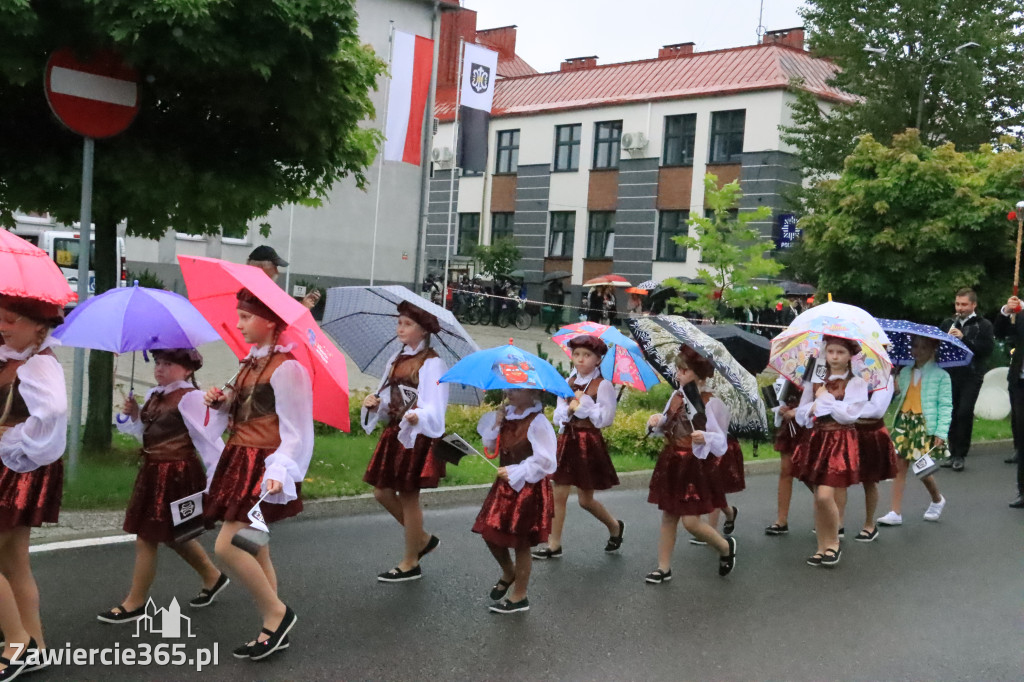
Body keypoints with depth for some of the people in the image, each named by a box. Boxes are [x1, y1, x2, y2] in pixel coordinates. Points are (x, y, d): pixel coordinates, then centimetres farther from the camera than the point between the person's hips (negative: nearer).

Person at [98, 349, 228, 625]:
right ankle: (213, 577, 38)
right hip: (153, 472, 9)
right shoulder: (154, 395, 9)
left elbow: (208, 437, -19)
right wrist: (135, 417, -1)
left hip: (175, 475, -9)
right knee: (171, 535, 20)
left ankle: (134, 604, 14)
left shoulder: (190, 397, -17)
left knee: (147, 538, -1)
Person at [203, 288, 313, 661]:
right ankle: (273, 630, 20)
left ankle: (277, 613, 3)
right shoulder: (252, 362, 13)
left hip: (263, 467, -9)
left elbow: (295, 431, -16)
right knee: (253, 549, 11)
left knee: (227, 546, -14)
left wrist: (281, 471, -29)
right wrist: (221, 403, 2)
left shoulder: (286, 367, -15)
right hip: (240, 462, 9)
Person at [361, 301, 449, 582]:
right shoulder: (397, 359, 12)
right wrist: (374, 402, -7)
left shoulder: (432, 363, -11)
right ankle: (423, 538, 29)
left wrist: (418, 416, -39)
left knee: (408, 496, 0)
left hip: (418, 435, -8)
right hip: (395, 432, 8)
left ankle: (410, 563, 14)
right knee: (382, 492, 9)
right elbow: (388, 400, 15)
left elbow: (434, 405, -19)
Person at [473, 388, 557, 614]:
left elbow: (543, 461, -22)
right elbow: (490, 444, 10)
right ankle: (509, 573, 42)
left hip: (528, 489, -7)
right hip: (506, 485, 7)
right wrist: (496, 424, -7)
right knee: (490, 534, 13)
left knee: (520, 543, 5)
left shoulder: (538, 423, -20)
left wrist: (514, 473, -19)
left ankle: (519, 597, 22)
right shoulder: (507, 415, 2)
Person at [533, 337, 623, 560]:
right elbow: (558, 416, 7)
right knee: (559, 493, 2)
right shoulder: (568, 383, 7)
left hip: (590, 443, -5)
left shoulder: (603, 385, -8)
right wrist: (569, 409, -13)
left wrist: (584, 401, -16)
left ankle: (614, 526, 31)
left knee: (585, 499, 4)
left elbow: (605, 419, -14)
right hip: (567, 440, 5)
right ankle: (554, 544, 9)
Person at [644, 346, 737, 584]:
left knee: (690, 521, -5)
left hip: (695, 466, -6)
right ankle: (663, 567, 21)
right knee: (668, 516, 11)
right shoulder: (676, 396, 5)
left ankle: (725, 546, 24)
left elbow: (720, 440, -15)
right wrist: (657, 423, -4)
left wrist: (705, 438, -35)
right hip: (671, 463, 6)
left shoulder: (710, 403, -15)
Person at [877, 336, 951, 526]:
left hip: (925, 425, -5)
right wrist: (896, 393, -4)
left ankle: (937, 500, 30)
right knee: (899, 466, 0)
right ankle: (896, 513, 2)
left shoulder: (941, 375, -4)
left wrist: (941, 432, -13)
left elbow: (945, 406, -6)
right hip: (903, 422, 5)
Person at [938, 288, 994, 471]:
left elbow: (987, 348, -10)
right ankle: (953, 453, 15)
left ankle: (960, 456, -2)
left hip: (971, 376, -4)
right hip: (950, 375, 4)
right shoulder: (947, 323, 14)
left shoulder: (984, 325, 2)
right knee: (952, 414, 5)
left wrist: (964, 338, -19)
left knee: (965, 413, -10)